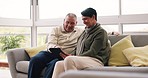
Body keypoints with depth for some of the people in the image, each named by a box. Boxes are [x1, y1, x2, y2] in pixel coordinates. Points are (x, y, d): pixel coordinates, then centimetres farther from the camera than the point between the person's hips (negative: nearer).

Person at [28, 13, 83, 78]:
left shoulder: (80, 32, 18)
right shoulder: (56, 30, 14)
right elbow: (50, 45, 1)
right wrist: (57, 48, -23)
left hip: (64, 56, -1)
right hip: (51, 53, 2)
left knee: (53, 64, -35)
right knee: (35, 60, -28)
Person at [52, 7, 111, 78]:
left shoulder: (101, 32, -1)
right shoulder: (85, 31, 24)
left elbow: (92, 52, -10)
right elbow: (77, 48, 26)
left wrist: (76, 57, -14)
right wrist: (71, 54, 3)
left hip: (95, 61, -8)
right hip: (82, 60, 8)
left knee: (69, 60, -32)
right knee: (59, 64, -16)